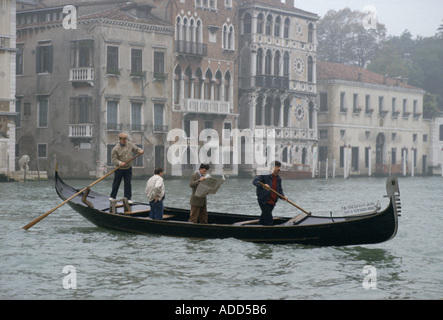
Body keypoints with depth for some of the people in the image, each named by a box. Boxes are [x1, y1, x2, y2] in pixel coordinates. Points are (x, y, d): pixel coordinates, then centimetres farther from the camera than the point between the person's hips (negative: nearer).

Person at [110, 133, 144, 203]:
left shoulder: (130, 144, 1)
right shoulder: (115, 149, -12)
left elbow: (136, 149, 4)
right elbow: (114, 159, -13)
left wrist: (140, 151, -20)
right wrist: (120, 163, -30)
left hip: (128, 168, 3)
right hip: (119, 169, -3)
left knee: (128, 183, 2)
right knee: (116, 183, 7)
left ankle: (128, 198, 8)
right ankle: (113, 196, 21)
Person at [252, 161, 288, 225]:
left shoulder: (278, 178, 12)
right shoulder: (265, 175, -12)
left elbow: (280, 190, 19)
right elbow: (254, 181, -22)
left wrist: (283, 196, -3)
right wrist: (263, 185, -40)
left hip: (272, 203, 8)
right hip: (264, 201, -8)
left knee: (263, 219, 18)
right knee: (269, 220, -11)